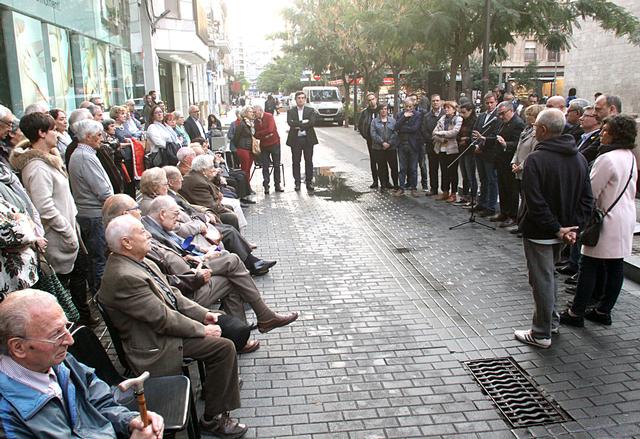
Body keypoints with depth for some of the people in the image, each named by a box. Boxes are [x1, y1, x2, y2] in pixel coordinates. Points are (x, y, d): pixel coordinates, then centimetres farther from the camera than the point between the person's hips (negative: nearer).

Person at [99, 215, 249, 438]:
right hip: (156, 347, -10)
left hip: (166, 324, 10)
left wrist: (203, 314, 1)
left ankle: (212, 386, 31)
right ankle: (212, 419, 2)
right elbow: (163, 319, -24)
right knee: (224, 348, -13)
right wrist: (202, 329, -15)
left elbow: (171, 293, 10)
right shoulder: (124, 277, -28)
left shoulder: (141, 261, 2)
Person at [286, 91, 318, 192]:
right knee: (296, 162, 3)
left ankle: (309, 182, 11)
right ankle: (297, 182, 11)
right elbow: (290, 123, -12)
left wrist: (299, 126, -13)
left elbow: (312, 122, -11)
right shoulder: (290, 112, 5)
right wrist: (303, 122, -15)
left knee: (309, 161, 4)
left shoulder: (311, 111, 6)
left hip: (308, 139, 0)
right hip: (295, 139, 0)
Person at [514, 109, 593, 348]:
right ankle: (552, 322, 36)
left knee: (542, 280, 3)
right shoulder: (579, 158, 3)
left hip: (539, 232, -7)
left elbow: (535, 202, -25)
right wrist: (574, 227, -2)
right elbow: (587, 198, 3)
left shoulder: (536, 159, -20)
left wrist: (557, 229, -17)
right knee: (548, 275, 24)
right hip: (562, 229, 7)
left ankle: (541, 334, 14)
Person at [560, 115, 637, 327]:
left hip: (608, 221, -9)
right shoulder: (630, 157, 9)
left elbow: (590, 192, -15)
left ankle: (576, 313, 3)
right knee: (615, 267, 12)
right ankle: (603, 310, 23)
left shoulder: (607, 159, -19)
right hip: (626, 219, 9)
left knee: (589, 266, -2)